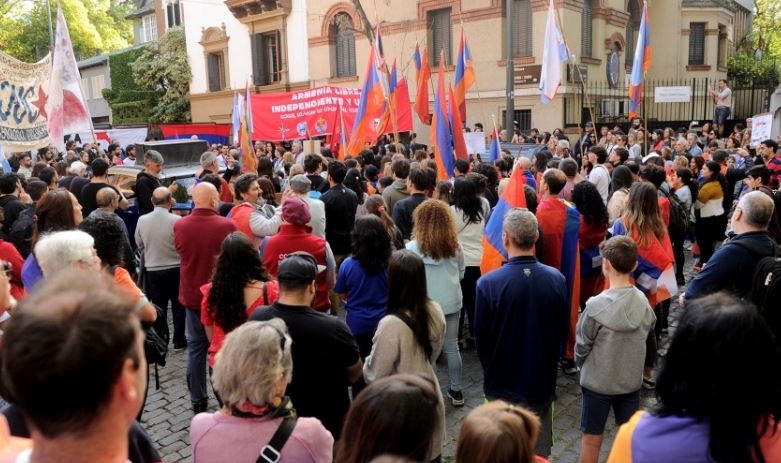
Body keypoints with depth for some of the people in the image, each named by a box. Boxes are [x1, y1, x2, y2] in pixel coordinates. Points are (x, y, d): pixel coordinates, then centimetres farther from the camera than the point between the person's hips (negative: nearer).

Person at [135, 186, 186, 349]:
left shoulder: (142, 220, -9)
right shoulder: (177, 220, -19)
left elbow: (139, 245, 6)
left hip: (152, 270, 3)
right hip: (175, 268, -2)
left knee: (158, 307, 15)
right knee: (178, 305, 12)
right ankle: (179, 340, 17)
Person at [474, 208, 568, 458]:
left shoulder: (488, 283, -22)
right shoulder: (557, 279, -11)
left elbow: (481, 337, -11)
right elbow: (562, 332, 2)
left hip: (503, 385, -3)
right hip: (542, 383, 3)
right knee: (539, 452, 20)